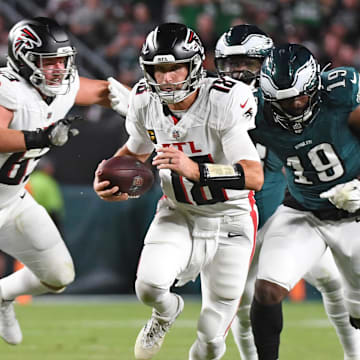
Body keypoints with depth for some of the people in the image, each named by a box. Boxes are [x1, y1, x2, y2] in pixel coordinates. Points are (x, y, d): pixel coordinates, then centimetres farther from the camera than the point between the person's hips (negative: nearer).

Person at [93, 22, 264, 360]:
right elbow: (136, 149, 13)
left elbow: (254, 177, -35)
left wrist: (196, 170, -48)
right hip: (178, 214, 3)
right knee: (150, 285, -26)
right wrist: (111, 178, -7)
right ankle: (165, 312, 12)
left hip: (229, 217, -3)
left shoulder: (224, 103, -27)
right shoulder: (145, 102, -10)